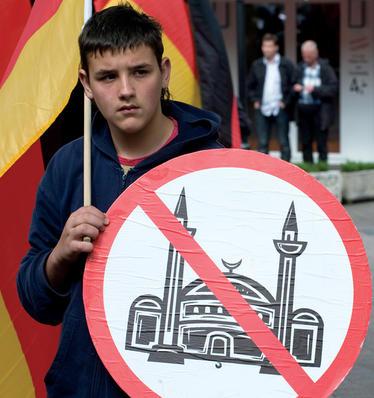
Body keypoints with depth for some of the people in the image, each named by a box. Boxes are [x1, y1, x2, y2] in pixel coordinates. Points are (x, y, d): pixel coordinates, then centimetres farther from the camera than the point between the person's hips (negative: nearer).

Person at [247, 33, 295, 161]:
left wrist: (286, 101, -8)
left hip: (280, 109, -2)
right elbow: (250, 86, 17)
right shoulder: (256, 65, 9)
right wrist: (255, 100, 4)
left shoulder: (286, 64, 0)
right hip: (262, 110, 2)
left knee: (283, 142, 3)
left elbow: (294, 84, -1)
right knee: (262, 143, 2)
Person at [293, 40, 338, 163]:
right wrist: (295, 89, -5)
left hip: (320, 111, -4)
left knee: (321, 143, -1)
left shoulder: (325, 69, -2)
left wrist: (315, 89, -18)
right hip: (303, 111, 4)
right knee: (305, 144, 9)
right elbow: (292, 85, 18)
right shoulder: (300, 68, 9)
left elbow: (333, 89, -8)